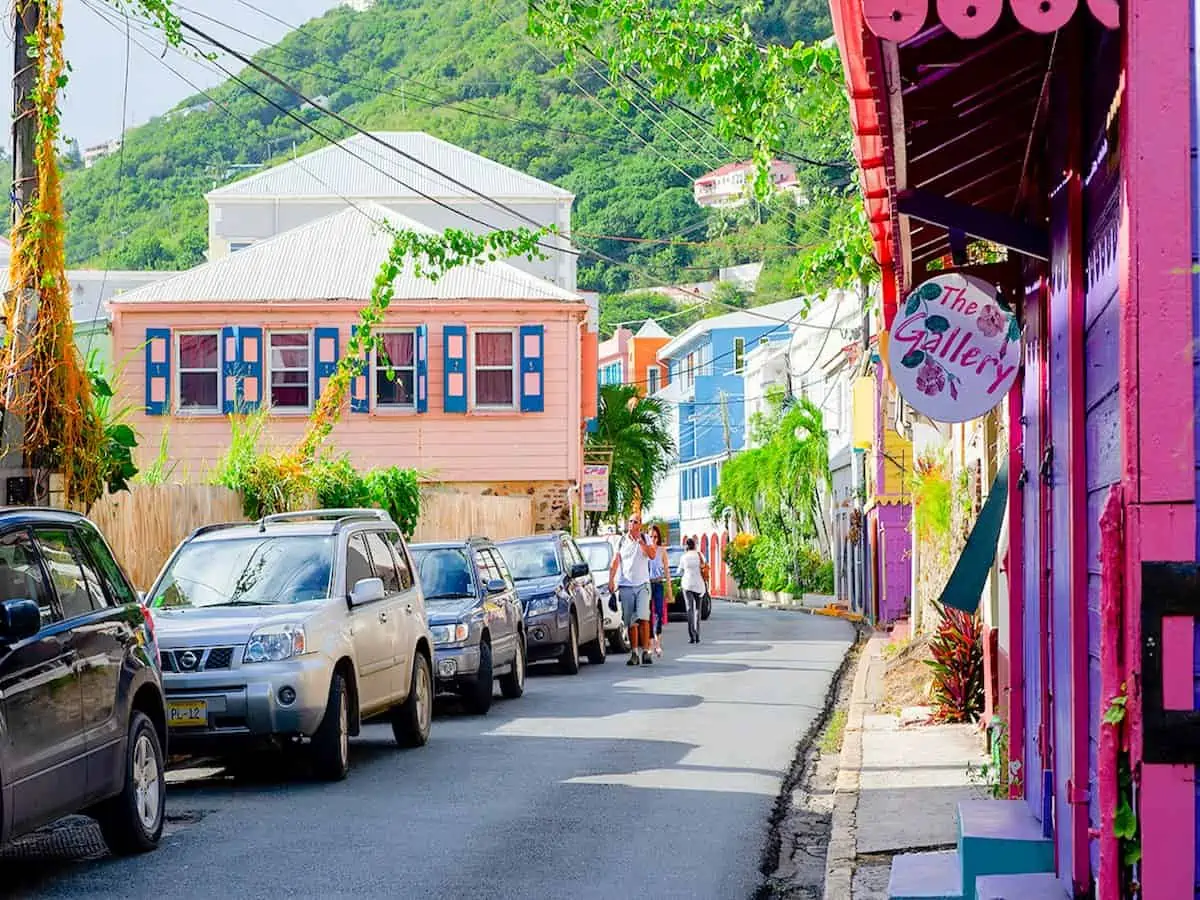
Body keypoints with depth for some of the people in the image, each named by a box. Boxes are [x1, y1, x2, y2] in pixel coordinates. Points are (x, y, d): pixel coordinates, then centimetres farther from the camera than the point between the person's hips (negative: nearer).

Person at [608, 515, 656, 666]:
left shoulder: (645, 539, 6)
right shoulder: (621, 541, 10)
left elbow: (652, 555, -9)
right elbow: (615, 562, 7)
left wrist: (640, 541, -16)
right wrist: (611, 580, -3)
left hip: (642, 585, -2)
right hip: (626, 585, 2)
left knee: (643, 618, -16)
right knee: (631, 622, 2)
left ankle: (645, 651, -15)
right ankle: (634, 654, 7)